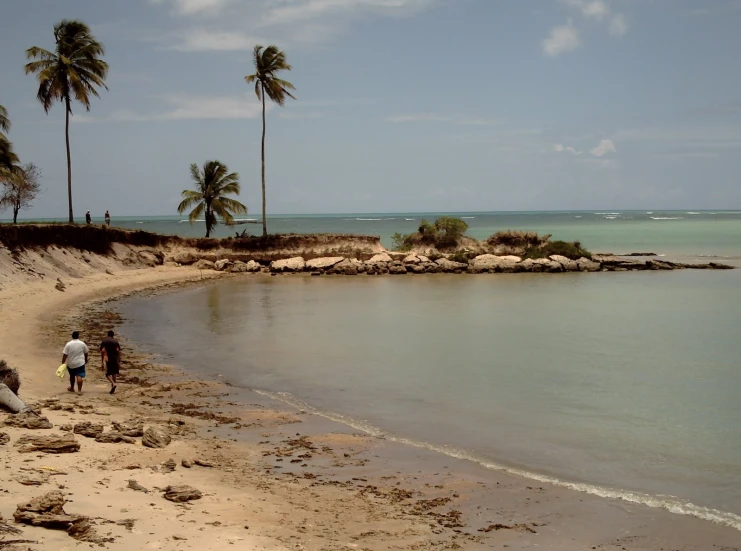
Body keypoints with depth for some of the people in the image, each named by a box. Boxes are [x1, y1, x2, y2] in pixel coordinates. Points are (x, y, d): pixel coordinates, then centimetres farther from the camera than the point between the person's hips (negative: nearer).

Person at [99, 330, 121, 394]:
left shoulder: (104, 341, 2)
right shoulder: (115, 341, 4)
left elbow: (102, 351, -6)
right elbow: (118, 351, -4)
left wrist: (102, 363, -4)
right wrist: (119, 362, 0)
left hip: (107, 359, -2)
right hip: (115, 359, 2)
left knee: (108, 374, 4)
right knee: (114, 373, 11)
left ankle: (113, 384, -23)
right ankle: (112, 389, 10)